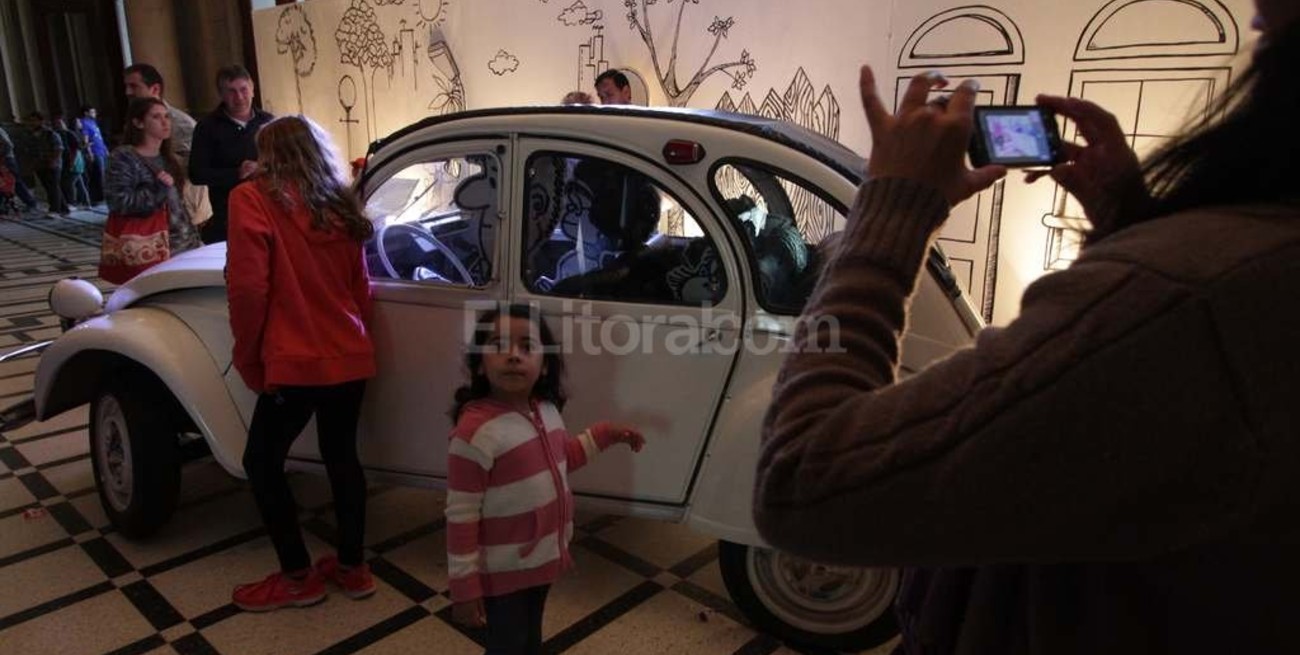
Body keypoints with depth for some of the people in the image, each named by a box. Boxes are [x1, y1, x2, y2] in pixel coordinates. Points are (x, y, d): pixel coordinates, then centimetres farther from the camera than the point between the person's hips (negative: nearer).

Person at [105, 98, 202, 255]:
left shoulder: (167, 158, 16)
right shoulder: (123, 157, -6)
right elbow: (118, 202, -16)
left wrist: (192, 236, 16)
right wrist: (158, 189, -21)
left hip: (184, 242, 7)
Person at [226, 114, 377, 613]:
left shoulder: (253, 199, -8)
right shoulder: (339, 204, 9)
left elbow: (247, 288, -15)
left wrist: (247, 359, -2)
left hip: (296, 363, -6)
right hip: (351, 358, 6)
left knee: (262, 462, 13)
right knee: (342, 456, 18)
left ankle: (298, 576, 21)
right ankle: (352, 568, 29)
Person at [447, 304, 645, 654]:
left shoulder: (546, 410, -5)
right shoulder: (476, 431, -27)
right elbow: (461, 517, -22)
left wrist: (605, 434, 10)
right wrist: (464, 587, -17)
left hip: (543, 559, 7)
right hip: (503, 571, -7)